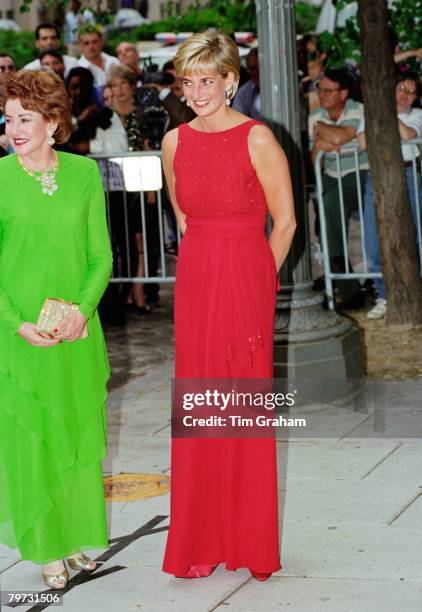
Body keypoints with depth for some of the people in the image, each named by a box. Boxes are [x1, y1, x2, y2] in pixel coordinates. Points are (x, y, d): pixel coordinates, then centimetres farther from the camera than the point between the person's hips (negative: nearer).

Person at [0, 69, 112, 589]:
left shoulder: (84, 172, 1)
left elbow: (101, 254, 4)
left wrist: (83, 310, -11)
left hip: (76, 328, 2)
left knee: (79, 434, 11)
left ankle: (79, 536, 27)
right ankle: (47, 549, 17)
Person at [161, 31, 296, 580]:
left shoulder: (257, 139, -9)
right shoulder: (176, 142, 6)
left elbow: (284, 221, -3)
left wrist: (255, 281, 4)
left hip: (246, 281, -4)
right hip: (194, 281, 5)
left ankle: (251, 541, 15)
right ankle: (204, 540, 18)